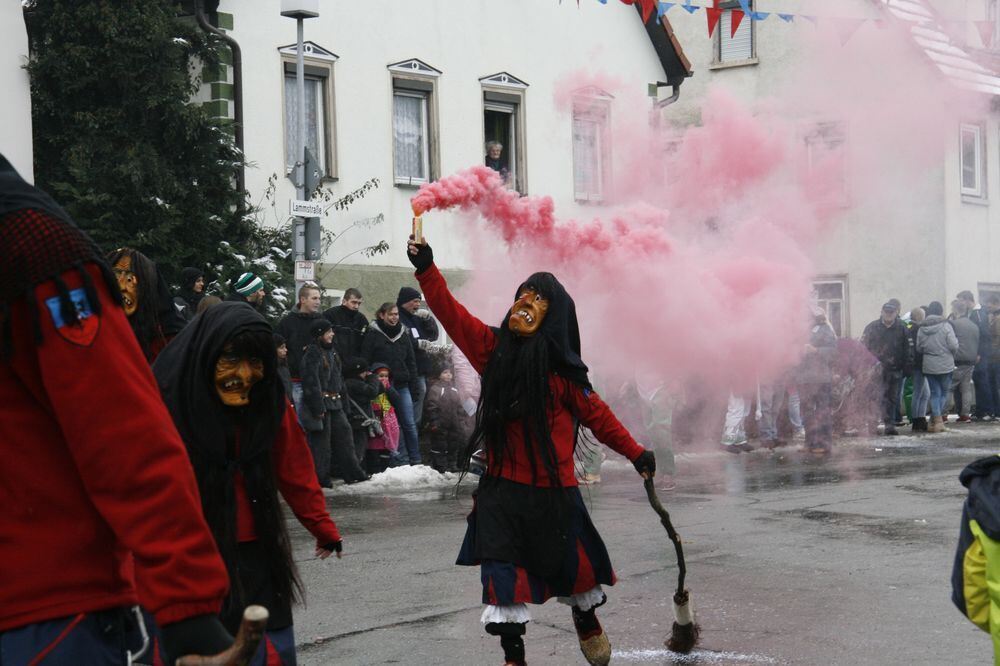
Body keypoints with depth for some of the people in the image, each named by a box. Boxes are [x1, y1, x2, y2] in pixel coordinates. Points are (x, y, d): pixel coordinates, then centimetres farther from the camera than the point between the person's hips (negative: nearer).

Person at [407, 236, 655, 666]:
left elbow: (597, 414, -1)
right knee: (502, 577, 2)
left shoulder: (562, 370, -8)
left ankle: (586, 619, 46)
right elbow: (452, 314, -6)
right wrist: (426, 269, -15)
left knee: (572, 565, 15)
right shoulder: (493, 349, -3)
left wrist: (635, 453, -4)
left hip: (553, 491, -1)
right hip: (501, 489, 1)